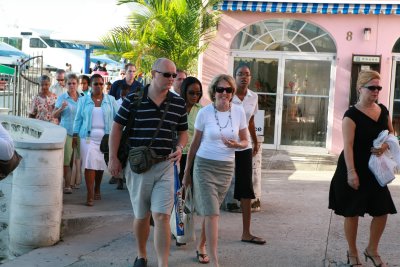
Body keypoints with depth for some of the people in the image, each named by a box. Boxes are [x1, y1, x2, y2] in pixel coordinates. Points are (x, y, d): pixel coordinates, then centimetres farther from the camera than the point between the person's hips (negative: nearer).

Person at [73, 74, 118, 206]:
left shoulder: (110, 100, 8)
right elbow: (78, 119, 9)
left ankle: (97, 189, 29)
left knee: (101, 165, 8)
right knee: (90, 165, -10)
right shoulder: (83, 100, 8)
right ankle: (90, 195, -10)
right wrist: (75, 136, 3)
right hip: (89, 137, -1)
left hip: (105, 137, 1)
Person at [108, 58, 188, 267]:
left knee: (162, 217, -9)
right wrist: (113, 158, -5)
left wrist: (179, 148, -5)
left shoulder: (178, 103, 3)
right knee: (141, 216, 13)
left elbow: (183, 131, 15)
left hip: (164, 166, 1)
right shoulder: (133, 99, -5)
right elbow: (117, 127, 0)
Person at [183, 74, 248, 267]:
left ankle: (201, 246, 35)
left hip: (227, 167, 3)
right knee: (212, 213, -9)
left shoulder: (239, 112, -2)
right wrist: (186, 172, 4)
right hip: (205, 165, -3)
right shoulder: (204, 113, -9)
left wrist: (236, 145, -17)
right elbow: (195, 144, 0)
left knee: (211, 211, 14)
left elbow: (245, 141, 7)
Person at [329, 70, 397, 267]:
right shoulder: (352, 115, -15)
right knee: (352, 212, 4)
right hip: (355, 168, -6)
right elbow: (348, 145, -20)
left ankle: (372, 250, 27)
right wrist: (351, 172, -27)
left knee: (382, 210, 6)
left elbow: (391, 134, 17)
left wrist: (386, 144, -6)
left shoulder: (383, 110, 5)